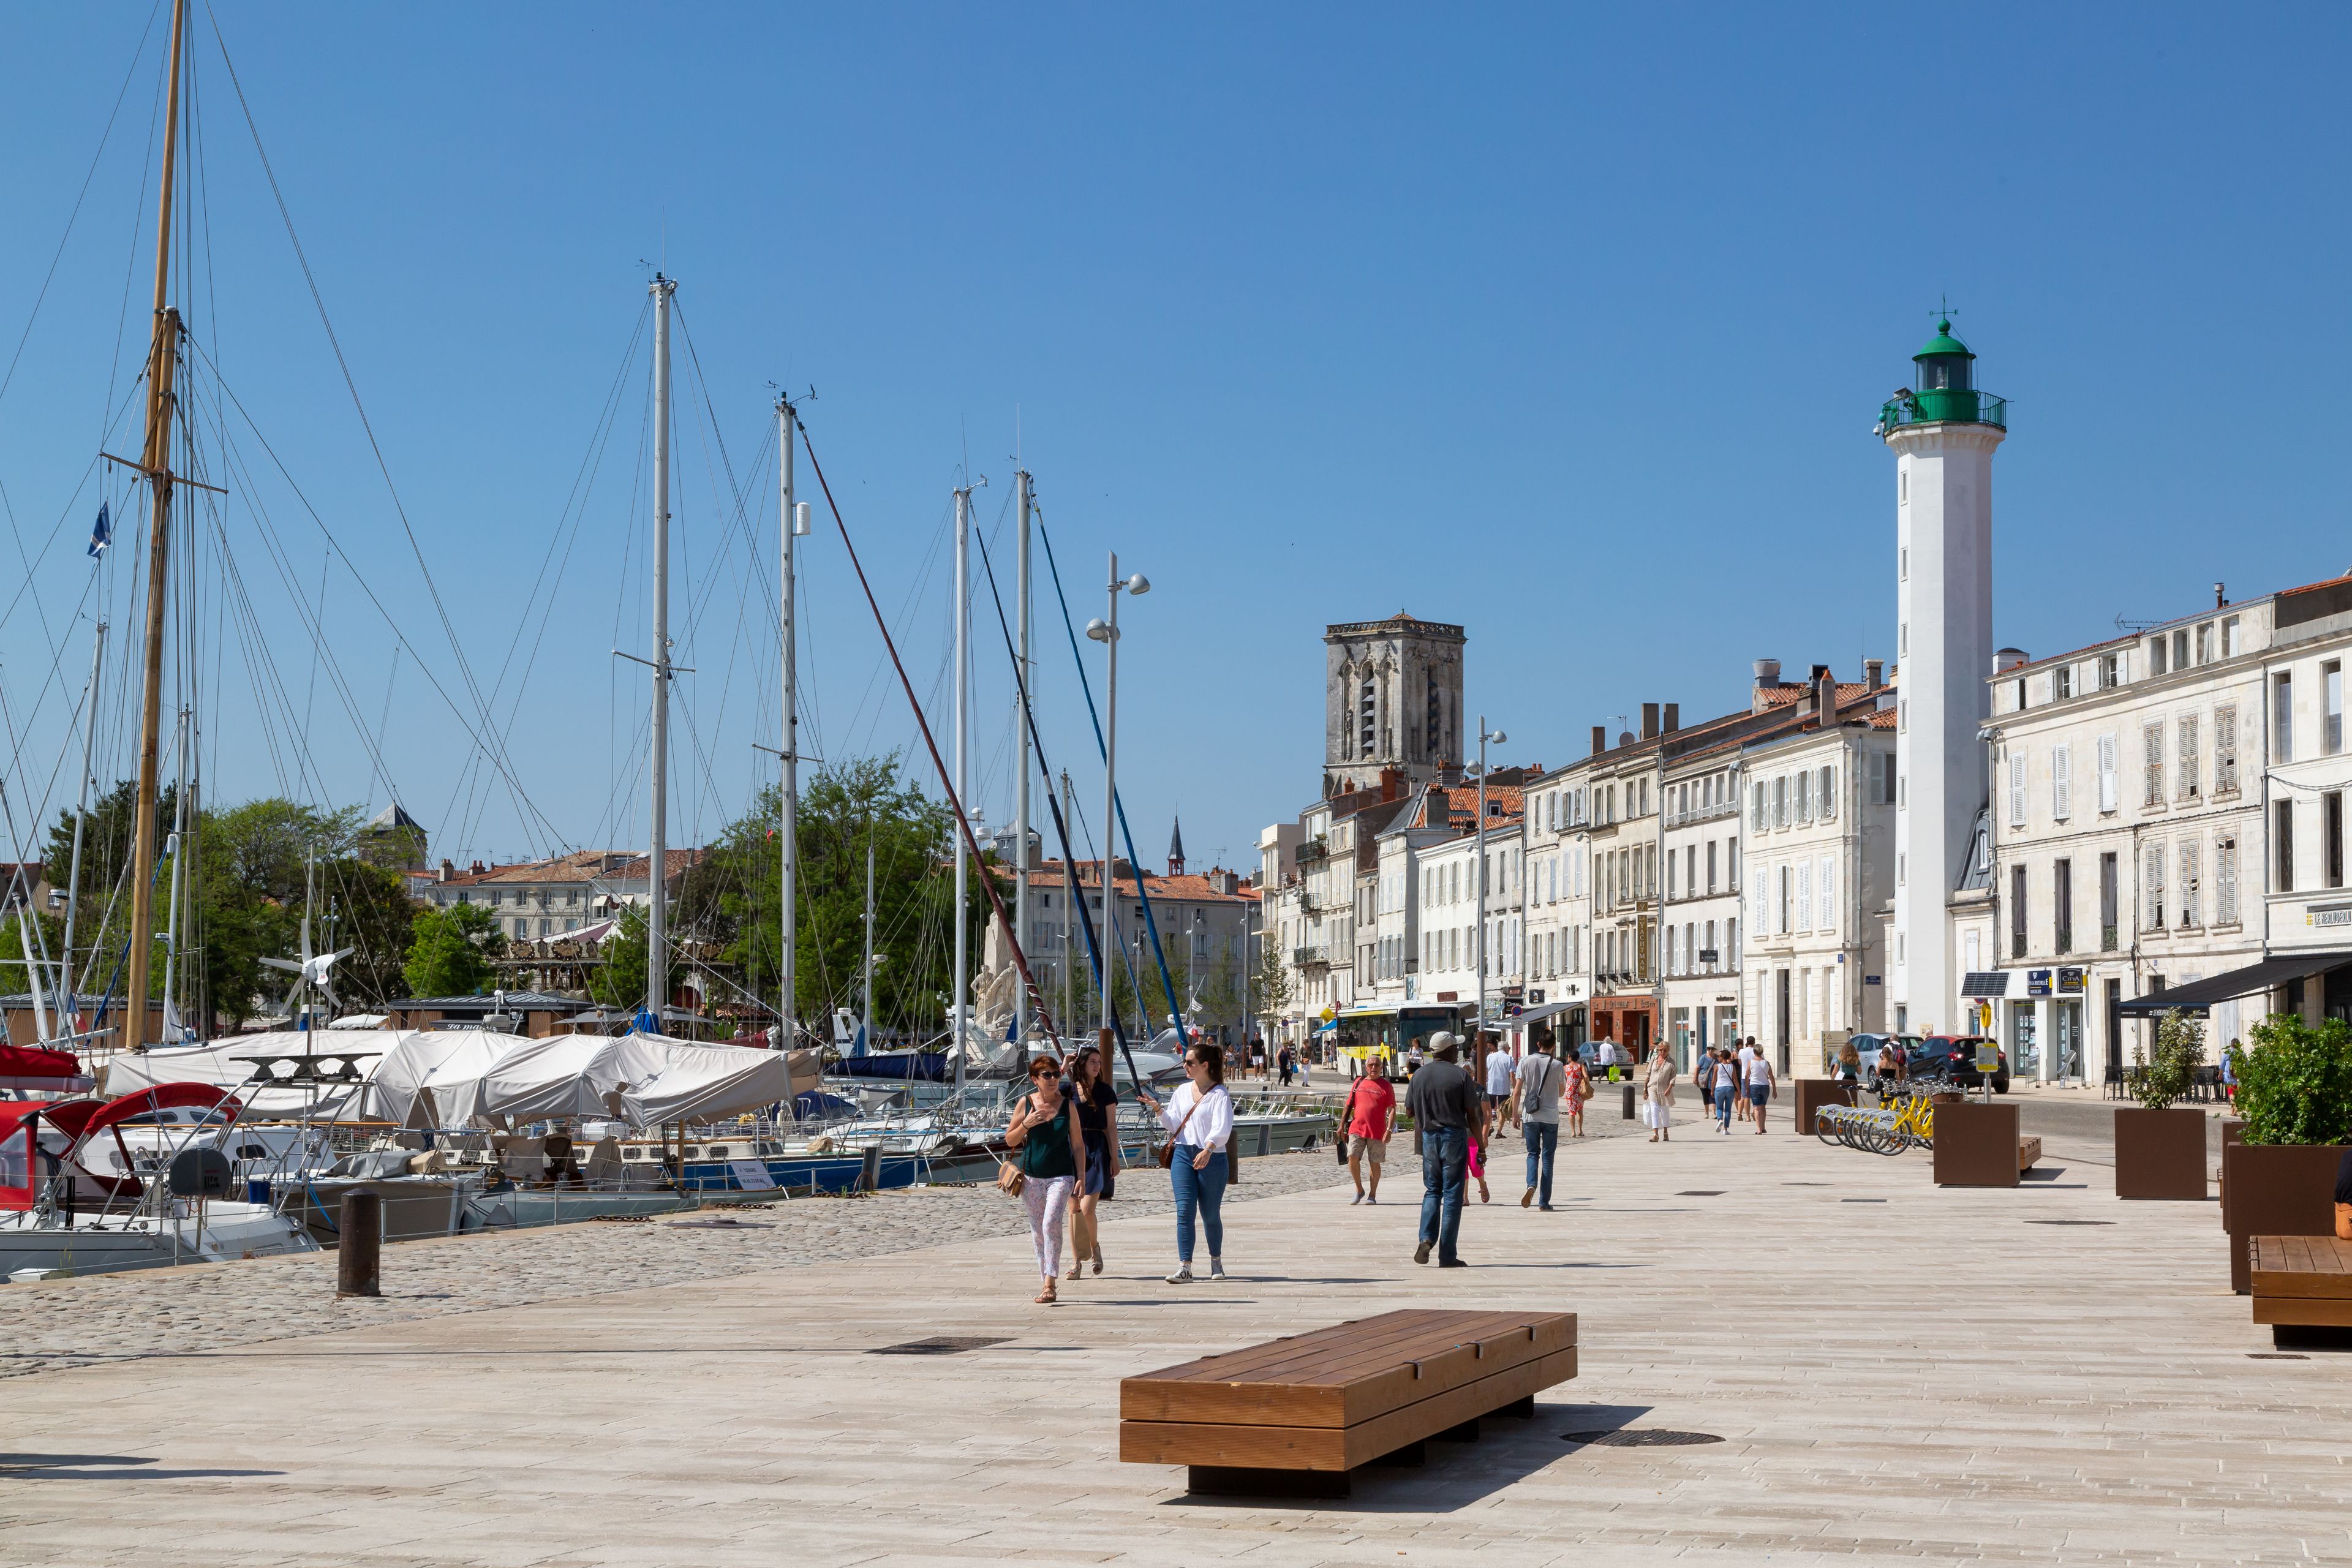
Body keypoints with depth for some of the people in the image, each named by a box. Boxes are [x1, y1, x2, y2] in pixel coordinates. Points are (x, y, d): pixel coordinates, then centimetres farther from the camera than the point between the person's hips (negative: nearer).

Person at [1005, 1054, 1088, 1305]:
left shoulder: (1067, 1105, 0)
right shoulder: (1026, 1103, 1)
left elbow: (1078, 1145, 6)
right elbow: (1010, 1140, 8)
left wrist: (1081, 1179, 1)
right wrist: (1026, 1125, -11)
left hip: (1061, 1176, -2)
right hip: (1032, 1177, 2)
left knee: (1051, 1223, -20)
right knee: (1038, 1232, 7)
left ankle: (1050, 1284, -21)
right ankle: (1045, 1284, 16)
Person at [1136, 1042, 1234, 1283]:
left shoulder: (1220, 1094, -6)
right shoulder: (1183, 1091, 12)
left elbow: (1222, 1128, -18)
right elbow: (1174, 1125, 13)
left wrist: (1207, 1150, -34)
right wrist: (1158, 1108, -3)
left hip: (1212, 1159, -4)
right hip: (1183, 1155, 4)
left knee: (1210, 1215, 7)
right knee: (1185, 1211, -8)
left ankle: (1216, 1261, 29)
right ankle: (1185, 1267, -12)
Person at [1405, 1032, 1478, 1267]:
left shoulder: (1419, 1075, 3)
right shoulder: (1461, 1076, -8)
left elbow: (1410, 1110, 8)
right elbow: (1472, 1114, -7)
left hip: (1429, 1136, 4)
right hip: (1454, 1136, -4)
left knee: (1432, 1190, 16)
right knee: (1452, 1195, 1)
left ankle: (1427, 1238, -7)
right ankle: (1447, 1255, 1)